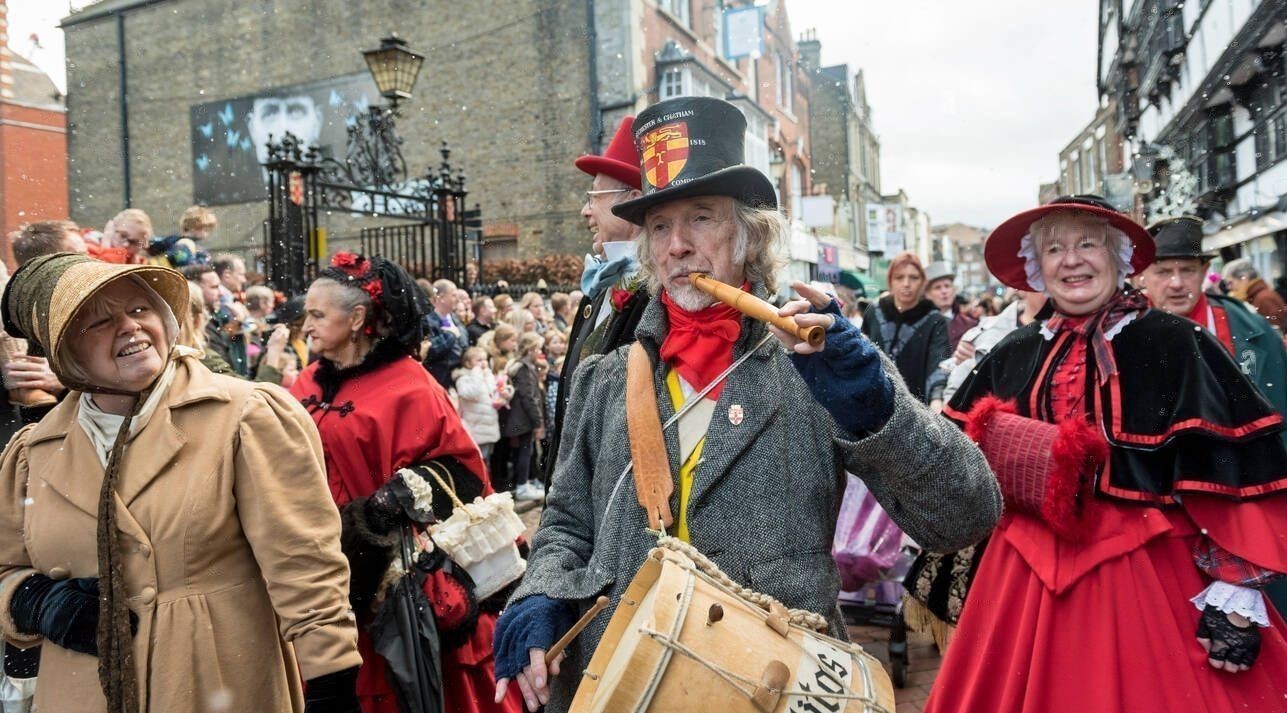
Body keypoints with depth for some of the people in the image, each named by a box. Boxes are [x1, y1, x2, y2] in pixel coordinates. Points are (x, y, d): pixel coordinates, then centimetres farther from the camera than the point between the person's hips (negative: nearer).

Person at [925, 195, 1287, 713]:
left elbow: (1230, 469, -10)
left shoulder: (1173, 345, -6)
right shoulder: (1013, 354, 6)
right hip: (1028, 571, 4)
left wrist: (1235, 592, -13)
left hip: (1150, 572, -3)